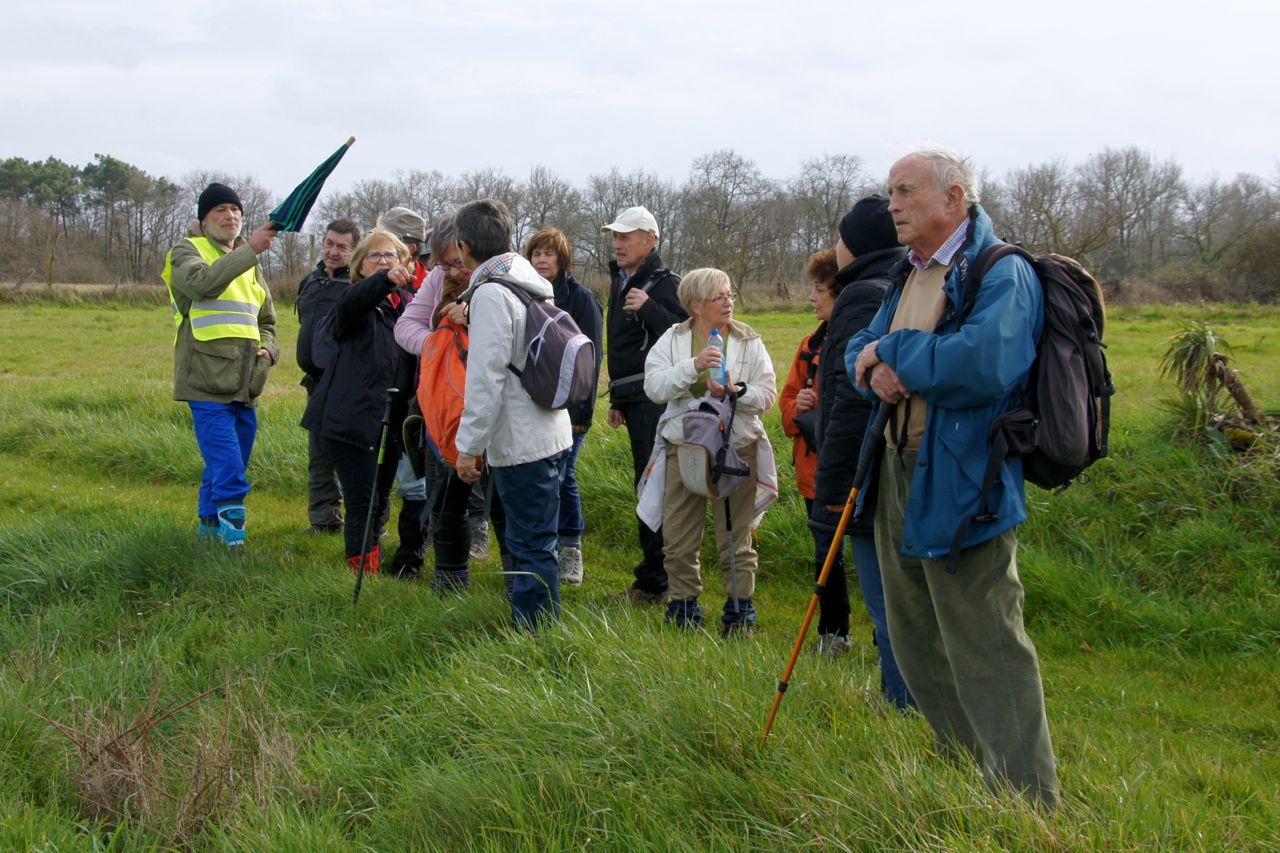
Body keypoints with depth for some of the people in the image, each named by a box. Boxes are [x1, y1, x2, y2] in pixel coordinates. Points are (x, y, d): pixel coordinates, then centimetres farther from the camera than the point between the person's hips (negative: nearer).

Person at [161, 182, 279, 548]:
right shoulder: (187, 251, 0)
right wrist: (250, 250, -33)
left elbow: (266, 320, 31)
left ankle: (209, 525, 28)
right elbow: (203, 282, -25)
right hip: (208, 383, -7)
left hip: (244, 387, 7)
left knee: (226, 467, 14)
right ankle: (233, 538, -13)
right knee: (230, 474, -16)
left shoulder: (249, 263, 21)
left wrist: (267, 349, 9)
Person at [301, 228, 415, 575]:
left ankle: (374, 567, 26)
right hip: (353, 416, -6)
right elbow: (351, 303, -26)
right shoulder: (358, 298, -3)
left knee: (380, 501, 15)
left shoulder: (408, 302, 14)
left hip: (391, 419, 6)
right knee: (362, 503, -9)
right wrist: (385, 280, -47)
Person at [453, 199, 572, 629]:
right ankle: (538, 629, 25)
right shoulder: (531, 284, 12)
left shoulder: (491, 292, -15)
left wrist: (469, 446, -14)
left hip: (522, 444, -9)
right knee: (536, 541, 17)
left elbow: (486, 379, -19)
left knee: (531, 546, -4)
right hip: (550, 433, 9)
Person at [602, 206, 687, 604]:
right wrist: (616, 399, 28)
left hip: (655, 398, -9)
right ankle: (656, 573, 17)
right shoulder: (621, 282, 20)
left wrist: (649, 309, -26)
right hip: (632, 399, 9)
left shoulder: (665, 283, -8)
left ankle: (653, 582, -8)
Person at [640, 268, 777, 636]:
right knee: (678, 540, 7)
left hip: (736, 449, -1)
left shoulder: (748, 342, 3)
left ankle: (739, 612, 17)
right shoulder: (672, 340, 2)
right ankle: (683, 608, 23)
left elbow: (768, 395, -2)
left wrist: (737, 392, -21)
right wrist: (693, 365, -24)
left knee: (735, 538, 5)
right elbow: (654, 388, -12)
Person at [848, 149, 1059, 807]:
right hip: (896, 476, 10)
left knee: (986, 654, -7)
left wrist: (891, 351, -15)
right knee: (917, 648, 17)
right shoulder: (908, 277, 16)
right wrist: (875, 370, -6)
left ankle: (1028, 805, 1)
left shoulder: (1001, 274, -13)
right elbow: (859, 350, 19)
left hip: (959, 489, -10)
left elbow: (985, 362, -29)